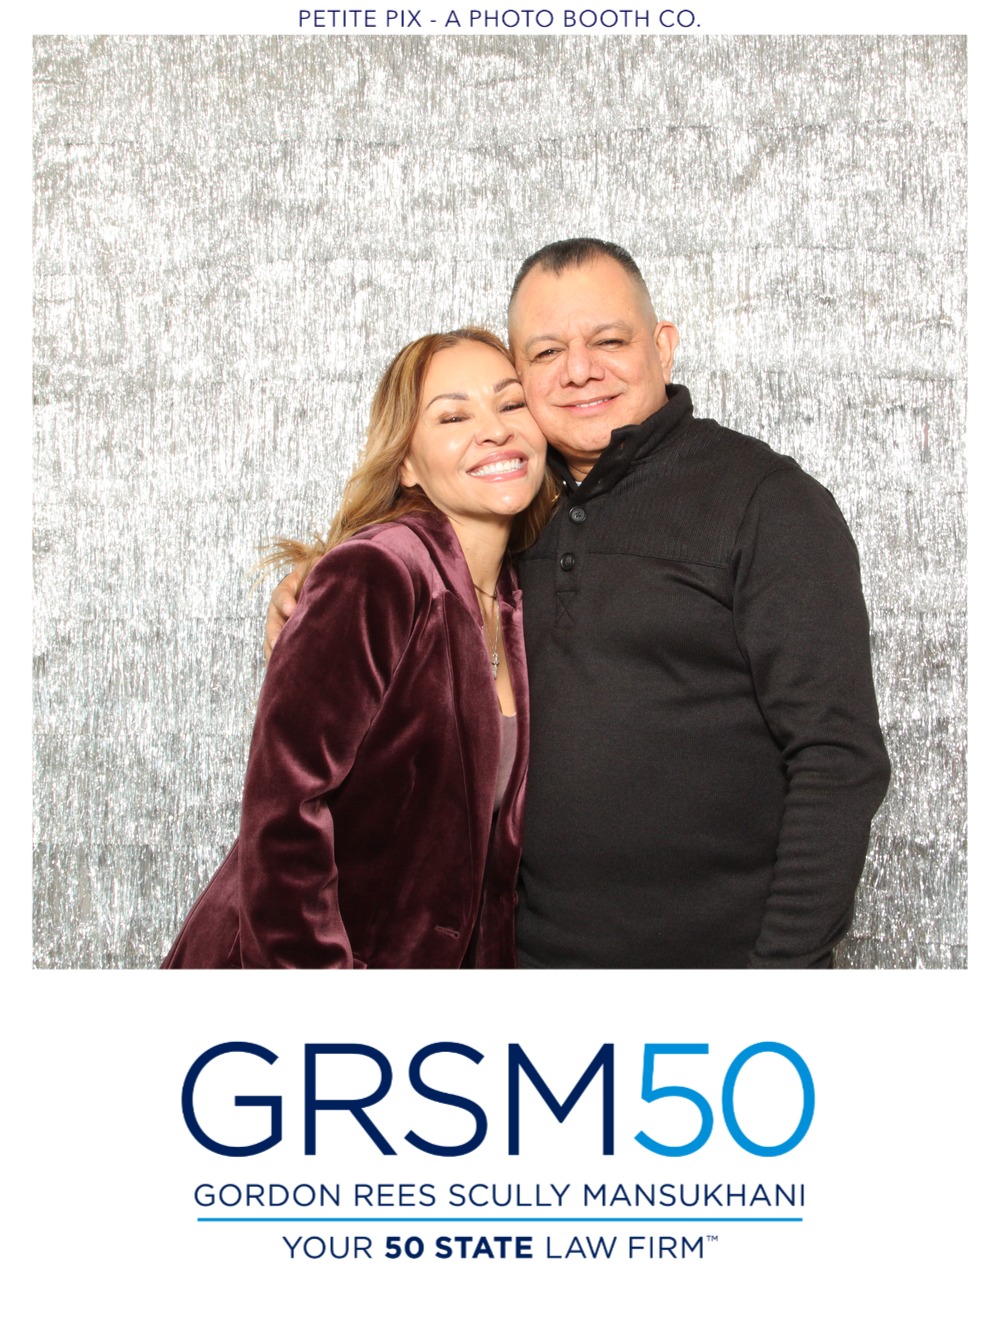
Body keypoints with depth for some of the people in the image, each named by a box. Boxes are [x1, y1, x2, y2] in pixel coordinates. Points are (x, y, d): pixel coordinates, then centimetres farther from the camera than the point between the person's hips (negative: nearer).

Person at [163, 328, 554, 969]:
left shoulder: (517, 606, 2)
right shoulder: (371, 577, -20)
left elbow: (498, 827, 6)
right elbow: (284, 803, -24)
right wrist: (317, 965, -26)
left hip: (435, 960, 7)